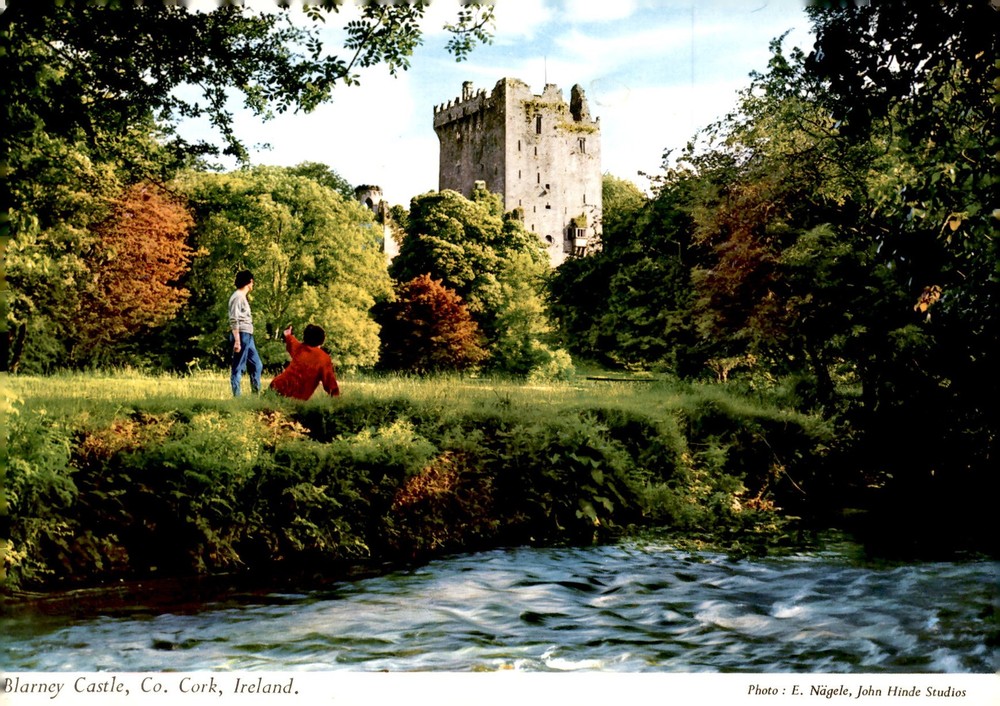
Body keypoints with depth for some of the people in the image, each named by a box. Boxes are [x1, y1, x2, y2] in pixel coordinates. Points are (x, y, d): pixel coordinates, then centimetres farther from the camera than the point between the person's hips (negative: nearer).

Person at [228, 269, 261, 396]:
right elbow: (234, 321, -16)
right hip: (241, 335, -10)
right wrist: (237, 341, -20)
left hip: (248, 336, 10)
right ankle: (236, 396, -2)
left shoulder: (243, 297, 19)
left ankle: (256, 394, 18)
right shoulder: (237, 297, -10)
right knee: (238, 368, -5)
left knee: (256, 365, 13)